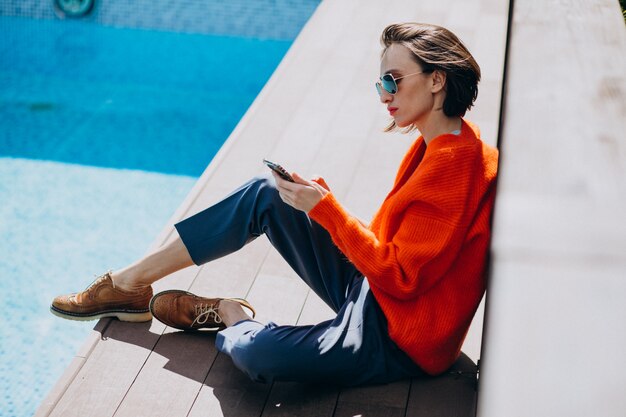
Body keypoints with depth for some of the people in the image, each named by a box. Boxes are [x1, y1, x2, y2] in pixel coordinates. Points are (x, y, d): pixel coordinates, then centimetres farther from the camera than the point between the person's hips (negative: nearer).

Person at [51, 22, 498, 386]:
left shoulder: (456, 164, -23)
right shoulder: (434, 145, 6)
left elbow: (399, 278, -24)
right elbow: (387, 244, 10)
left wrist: (325, 208, -23)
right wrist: (321, 201, -2)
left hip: (399, 338, -9)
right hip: (372, 289, 9)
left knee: (253, 353, -33)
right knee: (266, 193, 3)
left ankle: (228, 315, 5)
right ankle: (132, 282, 8)